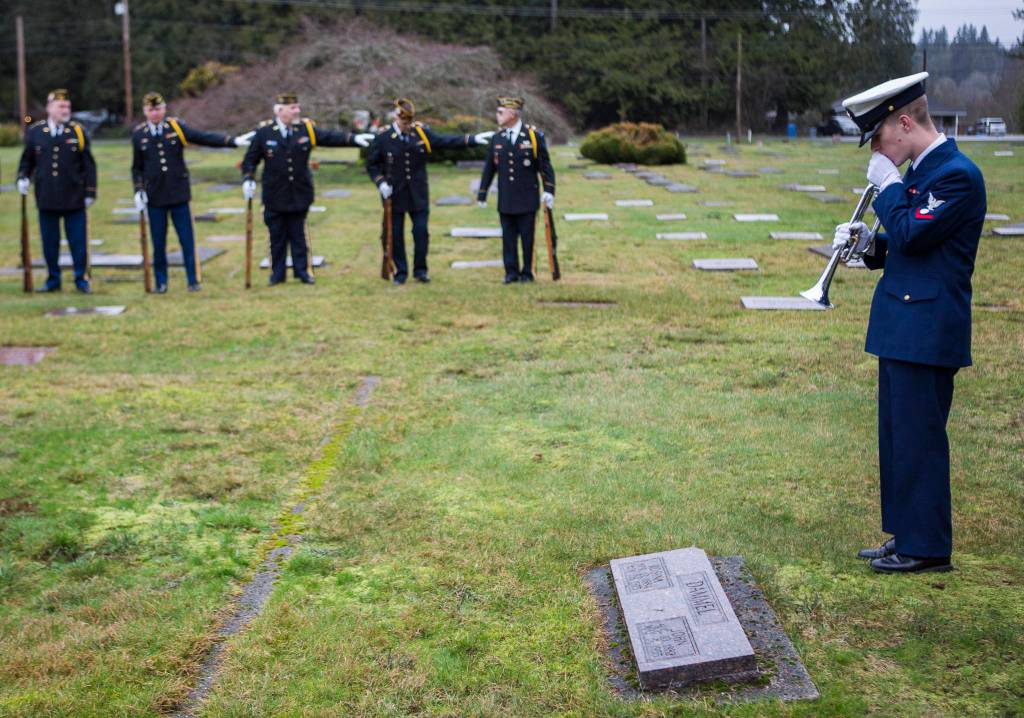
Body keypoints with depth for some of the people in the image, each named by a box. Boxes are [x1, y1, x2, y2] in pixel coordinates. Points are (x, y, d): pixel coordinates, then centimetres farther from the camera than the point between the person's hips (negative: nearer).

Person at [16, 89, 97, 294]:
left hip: (74, 198, -1)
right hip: (46, 198, 1)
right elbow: (27, 160, 14)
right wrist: (23, 177, -3)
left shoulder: (78, 132, 1)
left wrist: (90, 192, -1)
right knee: (49, 242, 8)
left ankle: (81, 279, 13)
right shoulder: (34, 131, 4)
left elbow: (89, 165, 2)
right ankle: (53, 280, 19)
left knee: (78, 242, 1)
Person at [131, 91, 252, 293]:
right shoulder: (138, 134, 4)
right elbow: (137, 168, 11)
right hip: (154, 197, 1)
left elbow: (205, 138, -4)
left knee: (187, 240, 0)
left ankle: (193, 280, 9)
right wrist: (138, 191, 1)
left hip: (179, 194, -1)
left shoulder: (177, 127, 0)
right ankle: (161, 281, 16)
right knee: (158, 242, 5)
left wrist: (234, 141, -13)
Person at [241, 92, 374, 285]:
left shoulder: (306, 129, 0)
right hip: (275, 196, -1)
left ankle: (302, 271, 15)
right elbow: (250, 159, 3)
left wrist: (354, 138, -18)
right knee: (277, 236, 7)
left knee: (298, 235, 7)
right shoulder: (264, 132, -4)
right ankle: (277, 273, 16)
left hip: (299, 194, 1)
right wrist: (248, 179, -10)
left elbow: (330, 137, -6)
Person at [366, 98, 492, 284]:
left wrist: (472, 139, -1)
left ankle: (420, 270, 13)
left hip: (418, 194, 2)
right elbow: (372, 165, 2)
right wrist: (381, 182, -13)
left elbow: (445, 141, 5)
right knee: (396, 234, 3)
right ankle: (400, 271, 16)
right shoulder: (383, 137, -5)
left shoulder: (421, 132, 1)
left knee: (421, 232, -2)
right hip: (394, 194, -2)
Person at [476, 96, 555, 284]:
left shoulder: (534, 136, -2)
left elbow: (545, 166, -1)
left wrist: (549, 190, -9)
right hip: (505, 199, 3)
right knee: (508, 236, 2)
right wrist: (482, 195, 12)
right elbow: (489, 168, 12)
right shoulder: (496, 139, 7)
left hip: (527, 198, -3)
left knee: (527, 236, 2)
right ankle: (511, 272, 8)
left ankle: (527, 272, 11)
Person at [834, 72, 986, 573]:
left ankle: (926, 548, 8)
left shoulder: (958, 175, -15)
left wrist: (888, 185, -11)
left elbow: (912, 235, -23)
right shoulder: (921, 172, 15)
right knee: (898, 438, 15)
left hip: (927, 334, -10)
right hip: (902, 330, 10)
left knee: (918, 439, -3)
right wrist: (868, 242, 3)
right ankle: (904, 536, 26)